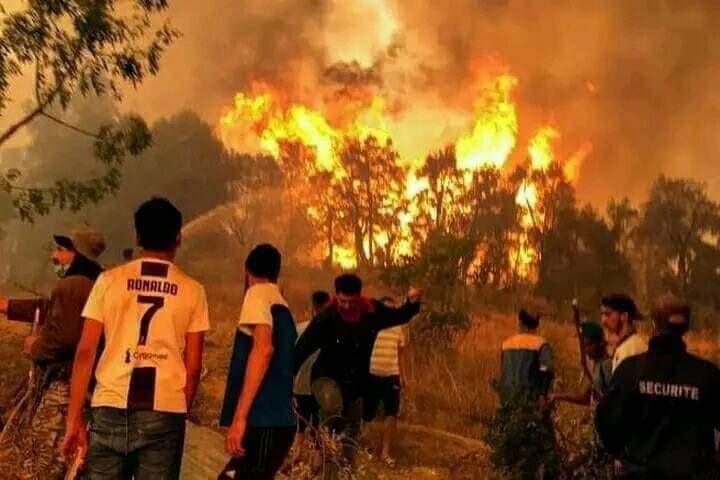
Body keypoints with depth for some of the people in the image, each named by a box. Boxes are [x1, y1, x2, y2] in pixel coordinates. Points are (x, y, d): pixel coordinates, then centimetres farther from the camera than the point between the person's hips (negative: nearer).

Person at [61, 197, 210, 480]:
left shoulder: (110, 281, 6)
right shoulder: (192, 291, 6)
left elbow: (84, 353, 2)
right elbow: (193, 367, 5)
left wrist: (74, 419, 5)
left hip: (111, 408, 1)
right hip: (164, 412, 0)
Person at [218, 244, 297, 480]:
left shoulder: (258, 293, -4)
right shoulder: (281, 305, 21)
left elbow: (263, 348, -20)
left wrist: (239, 417, -23)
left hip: (263, 423, -9)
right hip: (277, 422, 9)